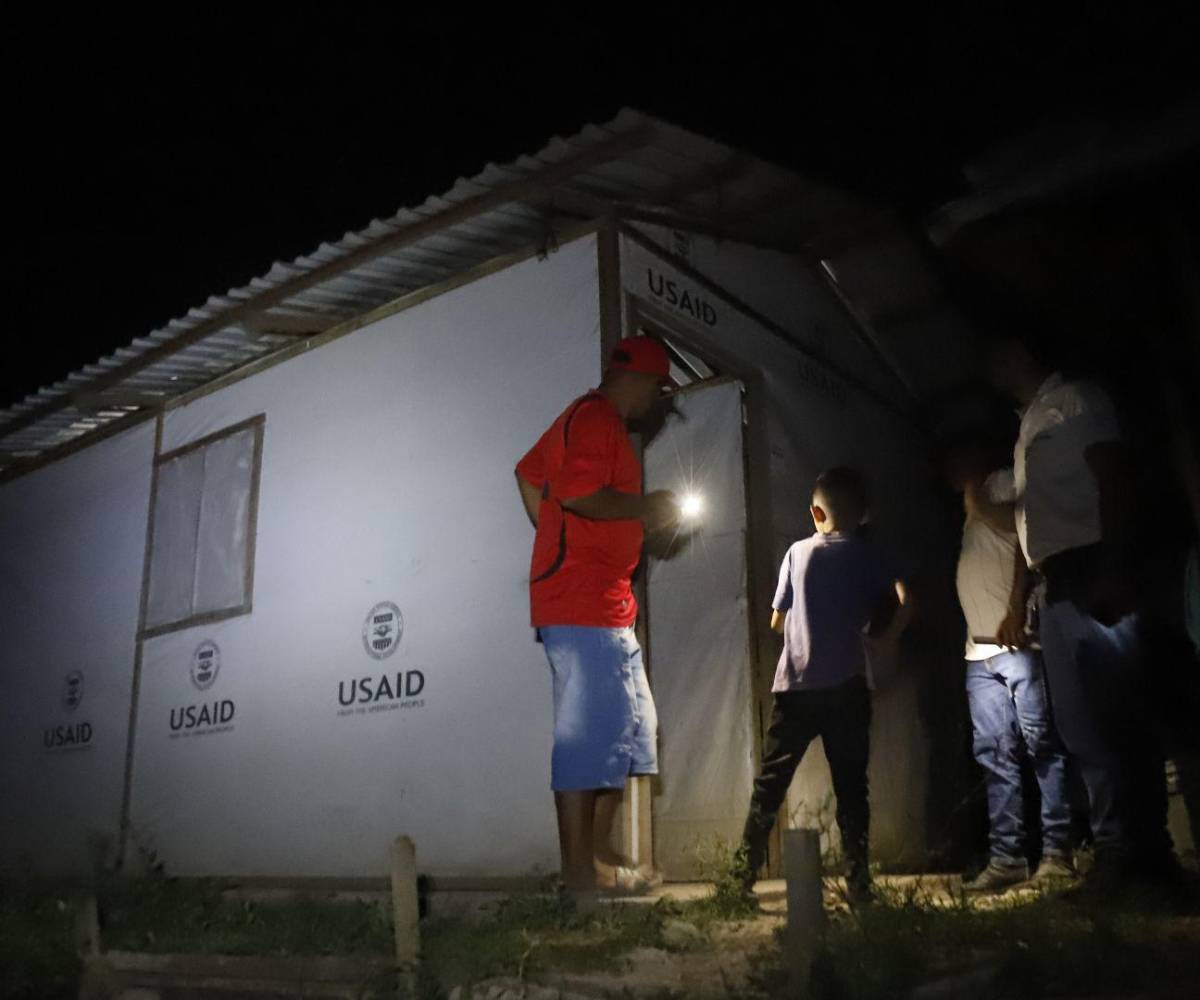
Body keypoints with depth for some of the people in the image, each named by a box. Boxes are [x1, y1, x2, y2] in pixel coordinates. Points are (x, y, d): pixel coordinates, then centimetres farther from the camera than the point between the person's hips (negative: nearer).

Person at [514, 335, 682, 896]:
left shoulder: (590, 419, 23)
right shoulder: (596, 418, -9)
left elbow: (528, 473, 28)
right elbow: (578, 493, -23)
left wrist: (558, 545, 24)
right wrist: (645, 507, -9)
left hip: (606, 608, 11)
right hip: (583, 605, -11)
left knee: (631, 729, 14)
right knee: (586, 733, -8)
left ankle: (599, 859, 20)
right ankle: (579, 876, -1)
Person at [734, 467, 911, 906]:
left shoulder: (798, 553, 5)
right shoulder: (869, 558, 4)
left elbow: (777, 621, 10)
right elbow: (887, 633, 4)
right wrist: (904, 601, 21)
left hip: (795, 687, 0)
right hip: (846, 688, 0)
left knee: (769, 783, 6)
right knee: (851, 786, 7)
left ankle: (744, 874, 3)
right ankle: (858, 881, 5)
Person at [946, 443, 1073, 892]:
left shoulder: (1003, 483, 4)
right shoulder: (971, 510, 27)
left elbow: (1025, 541, -10)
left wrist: (1016, 611, -18)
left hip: (1016, 639, -8)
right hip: (979, 652, 8)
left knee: (1040, 743, -7)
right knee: (994, 755, 2)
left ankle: (1057, 852, -4)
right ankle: (1006, 858, 2)